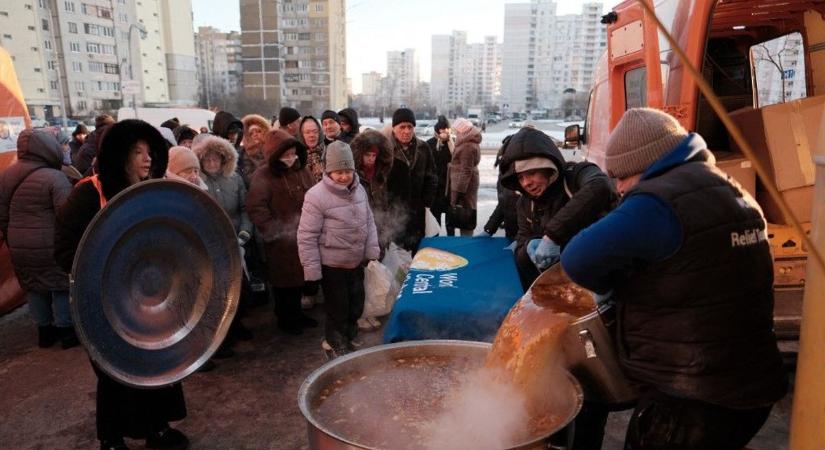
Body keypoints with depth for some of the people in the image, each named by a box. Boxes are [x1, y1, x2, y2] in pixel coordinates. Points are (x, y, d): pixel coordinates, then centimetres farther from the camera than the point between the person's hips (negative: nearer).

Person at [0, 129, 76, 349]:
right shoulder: (54, 177, -16)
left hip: (19, 247, 6)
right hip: (51, 246, -6)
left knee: (34, 289, 17)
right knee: (61, 285, 7)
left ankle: (44, 330, 29)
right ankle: (66, 330, 15)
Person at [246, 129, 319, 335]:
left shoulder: (302, 171, 6)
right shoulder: (263, 176, -12)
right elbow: (256, 208, -17)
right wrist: (276, 232, -15)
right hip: (281, 239, -5)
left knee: (300, 276, 16)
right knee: (285, 280, 8)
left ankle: (296, 313, 34)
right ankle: (285, 319, 25)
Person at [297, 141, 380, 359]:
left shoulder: (359, 190, 0)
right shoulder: (316, 196, -19)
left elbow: (369, 221, 11)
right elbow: (306, 236, -17)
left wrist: (371, 250, 4)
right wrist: (312, 270, -17)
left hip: (357, 262, 6)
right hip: (332, 265, -6)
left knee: (356, 305, 21)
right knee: (337, 309, 9)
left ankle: (349, 337, 45)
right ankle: (336, 345, 32)